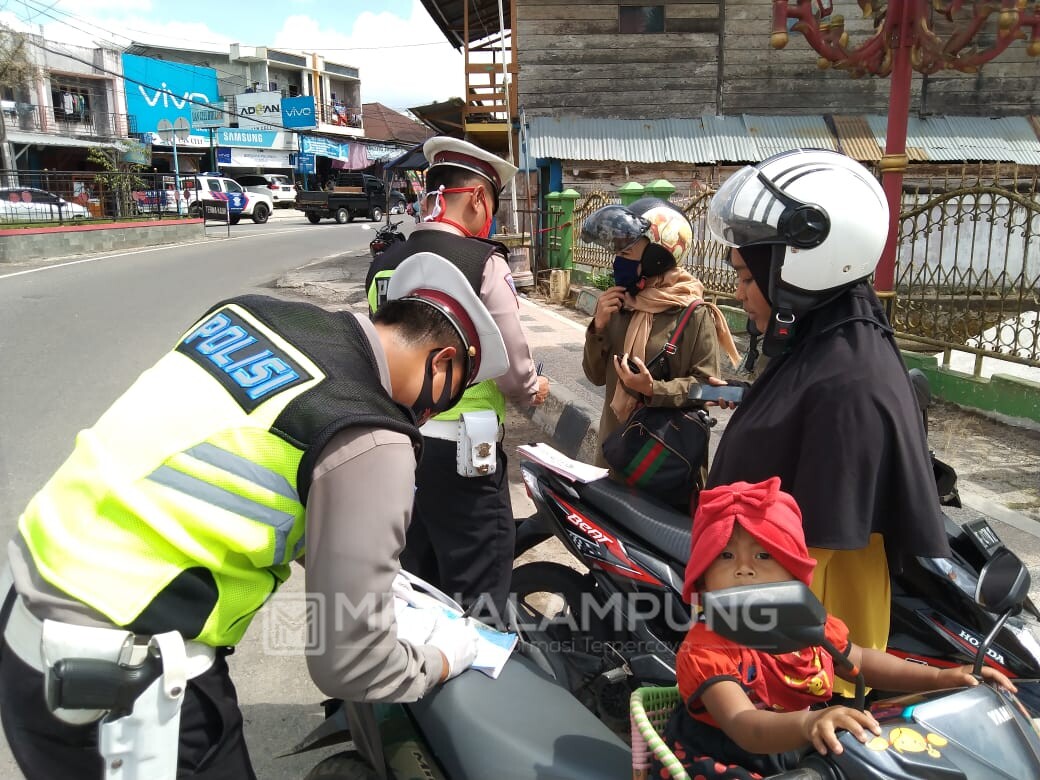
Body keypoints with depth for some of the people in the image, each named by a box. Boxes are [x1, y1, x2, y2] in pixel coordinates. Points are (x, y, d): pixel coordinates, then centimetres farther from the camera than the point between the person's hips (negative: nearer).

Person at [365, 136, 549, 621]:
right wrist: (533, 390, 8)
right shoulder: (483, 263, -14)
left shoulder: (383, 264, 3)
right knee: (475, 602, 8)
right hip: (459, 453, -6)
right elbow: (515, 372, -13)